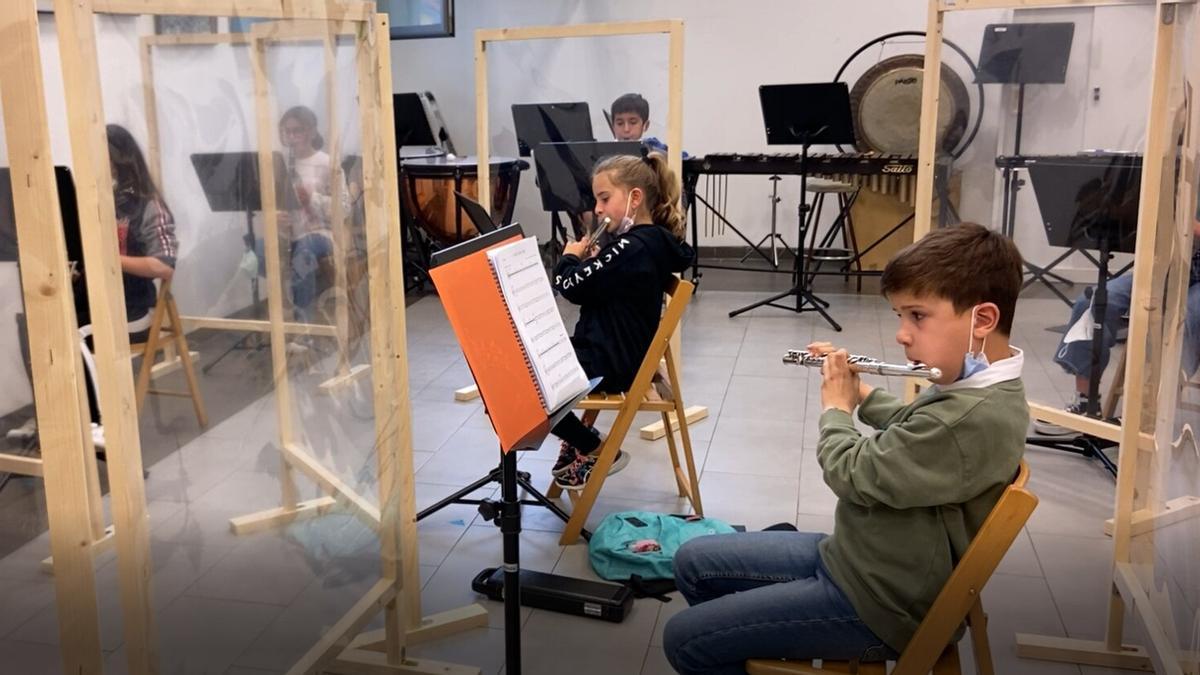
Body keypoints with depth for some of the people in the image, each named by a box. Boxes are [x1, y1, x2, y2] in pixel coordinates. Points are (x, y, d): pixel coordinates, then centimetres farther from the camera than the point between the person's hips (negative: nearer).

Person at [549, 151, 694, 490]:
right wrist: (590, 261, -1)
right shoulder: (654, 241, 7)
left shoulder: (631, 247, -24)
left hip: (610, 364, -11)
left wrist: (569, 257, -2)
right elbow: (595, 285, 16)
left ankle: (597, 451, 3)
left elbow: (572, 286, -21)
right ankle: (579, 438, 20)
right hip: (614, 353, 11)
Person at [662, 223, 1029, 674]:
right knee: (694, 563, 14)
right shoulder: (971, 389, -1)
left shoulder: (972, 418, -32)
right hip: (853, 556, 10)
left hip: (876, 603, -10)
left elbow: (852, 474, -22)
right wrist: (858, 390, 10)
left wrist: (837, 408, -5)